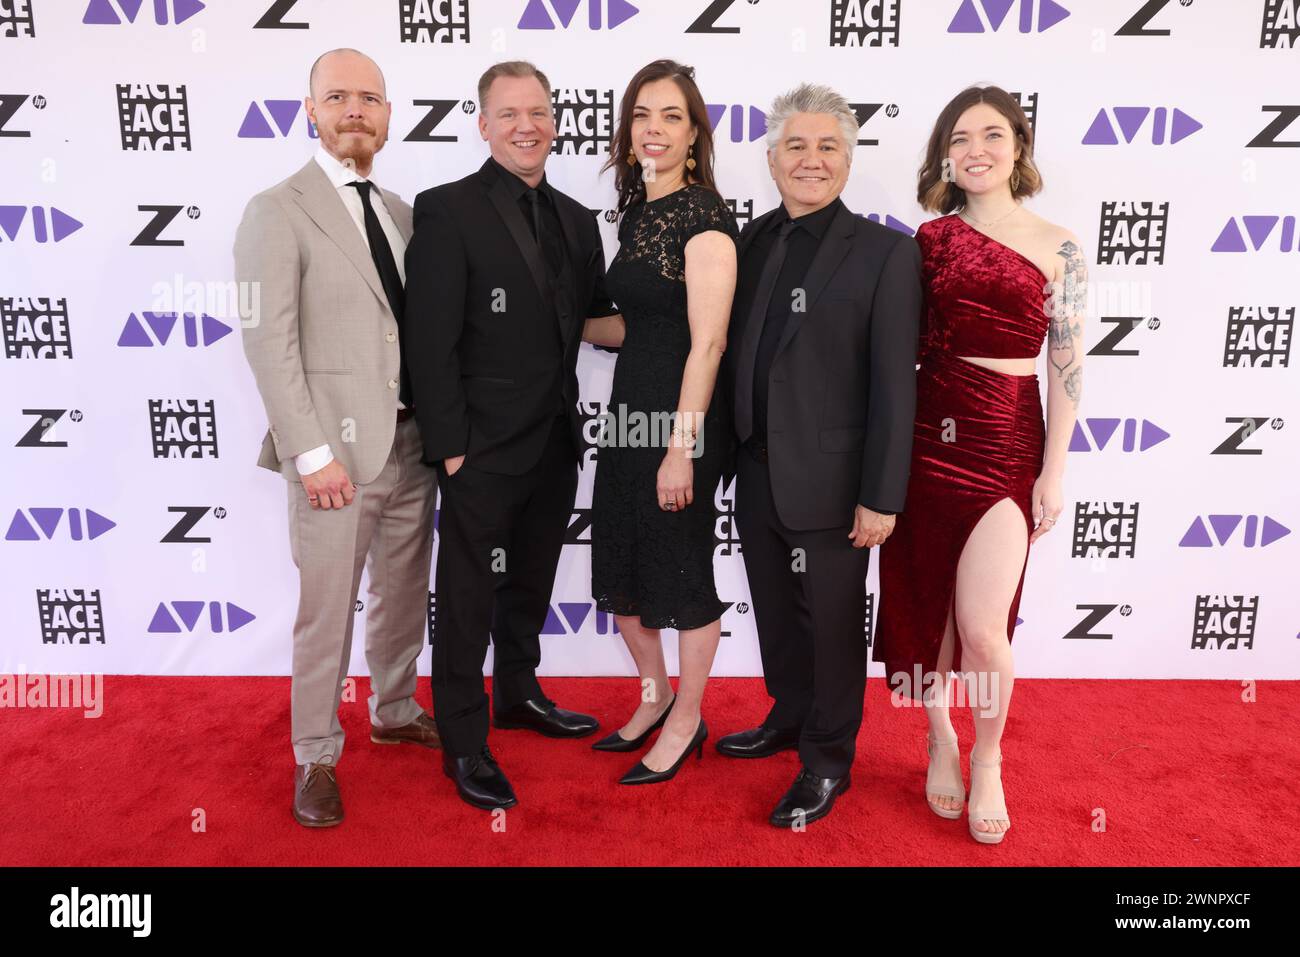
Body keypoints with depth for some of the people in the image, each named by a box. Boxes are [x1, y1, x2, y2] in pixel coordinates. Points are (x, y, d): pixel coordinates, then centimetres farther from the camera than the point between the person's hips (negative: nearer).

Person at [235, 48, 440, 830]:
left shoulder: (402, 213, 13)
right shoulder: (277, 211, -6)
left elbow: (415, 326, 13)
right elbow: (269, 342, -12)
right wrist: (312, 452, -18)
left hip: (411, 440, 6)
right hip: (338, 447, -6)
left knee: (405, 591, 17)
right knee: (327, 607, 3)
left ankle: (395, 711, 37)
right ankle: (317, 756, 20)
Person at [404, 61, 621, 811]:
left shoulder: (576, 220, 10)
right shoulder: (447, 210, -9)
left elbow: (595, 319, 14)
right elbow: (432, 344, -13)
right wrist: (451, 447, -15)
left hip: (556, 446, 6)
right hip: (484, 452, -6)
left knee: (530, 589, 20)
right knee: (469, 601, 6)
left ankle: (518, 693, 41)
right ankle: (465, 743, 22)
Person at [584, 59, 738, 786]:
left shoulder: (704, 215, -14)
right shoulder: (638, 211, 11)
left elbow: (707, 342, -19)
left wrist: (681, 448, -21)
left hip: (682, 419, -8)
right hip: (630, 411, 8)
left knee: (682, 569, 6)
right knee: (622, 564, 16)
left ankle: (687, 721, 27)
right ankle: (656, 697, 37)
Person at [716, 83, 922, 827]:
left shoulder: (886, 252, -8)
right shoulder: (752, 241, 7)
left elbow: (894, 385, -11)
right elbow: (738, 354, 9)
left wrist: (882, 497, -14)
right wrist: (733, 456, 5)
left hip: (829, 482, -5)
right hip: (757, 478, 5)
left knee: (831, 623, 9)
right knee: (776, 616, 19)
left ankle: (828, 760, 29)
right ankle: (789, 719, 42)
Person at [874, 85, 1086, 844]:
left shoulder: (1058, 248, 0)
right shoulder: (932, 238, 5)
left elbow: (1067, 368, -1)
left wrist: (1053, 473, -4)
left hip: (1006, 442, -2)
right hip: (927, 433, 2)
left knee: (981, 624, -8)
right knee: (923, 604, 9)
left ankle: (988, 759, 21)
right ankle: (941, 739, 33)